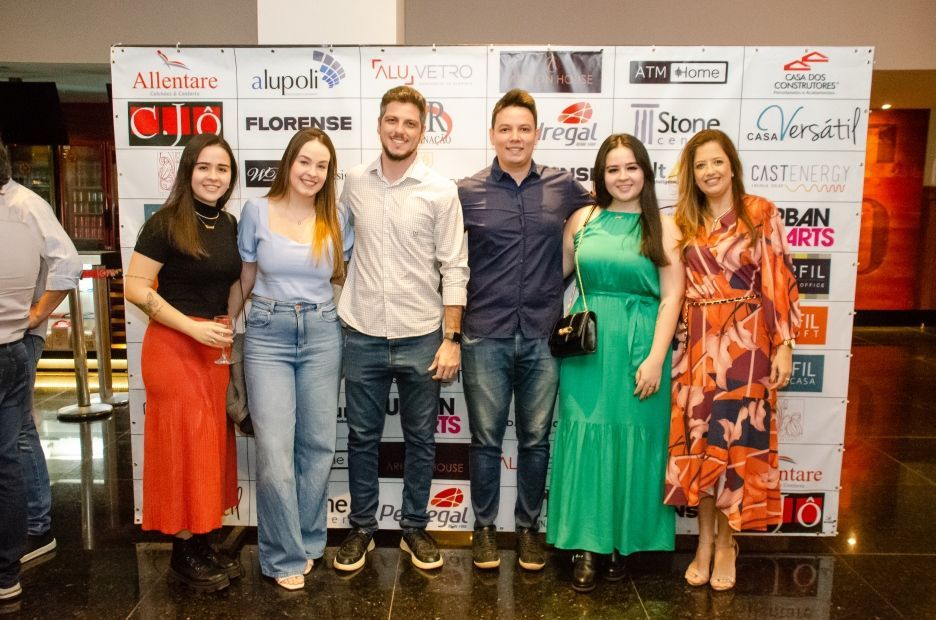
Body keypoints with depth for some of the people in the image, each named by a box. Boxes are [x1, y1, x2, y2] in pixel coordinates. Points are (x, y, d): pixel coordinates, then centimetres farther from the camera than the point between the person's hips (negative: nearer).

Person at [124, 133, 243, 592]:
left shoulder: (229, 225, 8)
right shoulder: (165, 223, -11)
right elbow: (135, 288, -14)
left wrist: (230, 332, 6)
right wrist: (195, 328, -19)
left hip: (216, 346, 7)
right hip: (174, 346, -6)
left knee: (211, 442, 12)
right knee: (183, 444, 1)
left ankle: (201, 542, 27)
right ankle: (183, 555, 17)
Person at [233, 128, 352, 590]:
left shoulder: (335, 217, 4)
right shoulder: (257, 211, 0)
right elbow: (245, 278, 7)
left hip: (322, 335, 2)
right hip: (267, 335, -2)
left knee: (318, 444, 8)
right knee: (275, 450, -5)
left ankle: (307, 541, 28)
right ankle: (286, 556, 12)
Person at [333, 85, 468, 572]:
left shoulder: (441, 191, -5)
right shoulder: (354, 183, 2)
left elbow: (454, 269, -5)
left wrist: (451, 338, -8)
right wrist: (338, 307, 13)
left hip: (421, 337, -1)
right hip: (363, 336, 2)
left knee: (420, 439, 12)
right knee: (362, 436, 12)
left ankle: (414, 529, 30)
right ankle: (361, 528, 30)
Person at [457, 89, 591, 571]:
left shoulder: (564, 187, 4)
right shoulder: (467, 192, 0)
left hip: (543, 336, 2)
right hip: (486, 336, -1)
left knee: (536, 438, 12)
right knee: (486, 438, 9)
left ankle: (528, 526, 30)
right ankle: (484, 526, 27)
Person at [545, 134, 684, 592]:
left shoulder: (662, 227, 0)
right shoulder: (582, 219, 6)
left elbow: (671, 296, -5)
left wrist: (655, 358, -12)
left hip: (638, 349, -1)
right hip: (587, 347, 2)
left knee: (631, 442, 7)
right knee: (585, 438, 3)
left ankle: (622, 542, 24)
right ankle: (586, 544, 16)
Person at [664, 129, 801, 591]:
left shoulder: (761, 214, -1)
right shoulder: (684, 221, 9)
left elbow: (779, 284, -4)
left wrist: (784, 345, -9)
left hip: (746, 344, -3)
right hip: (697, 346, 3)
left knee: (736, 439, 3)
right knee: (700, 439, 7)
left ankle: (726, 542, 20)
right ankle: (704, 541, 22)